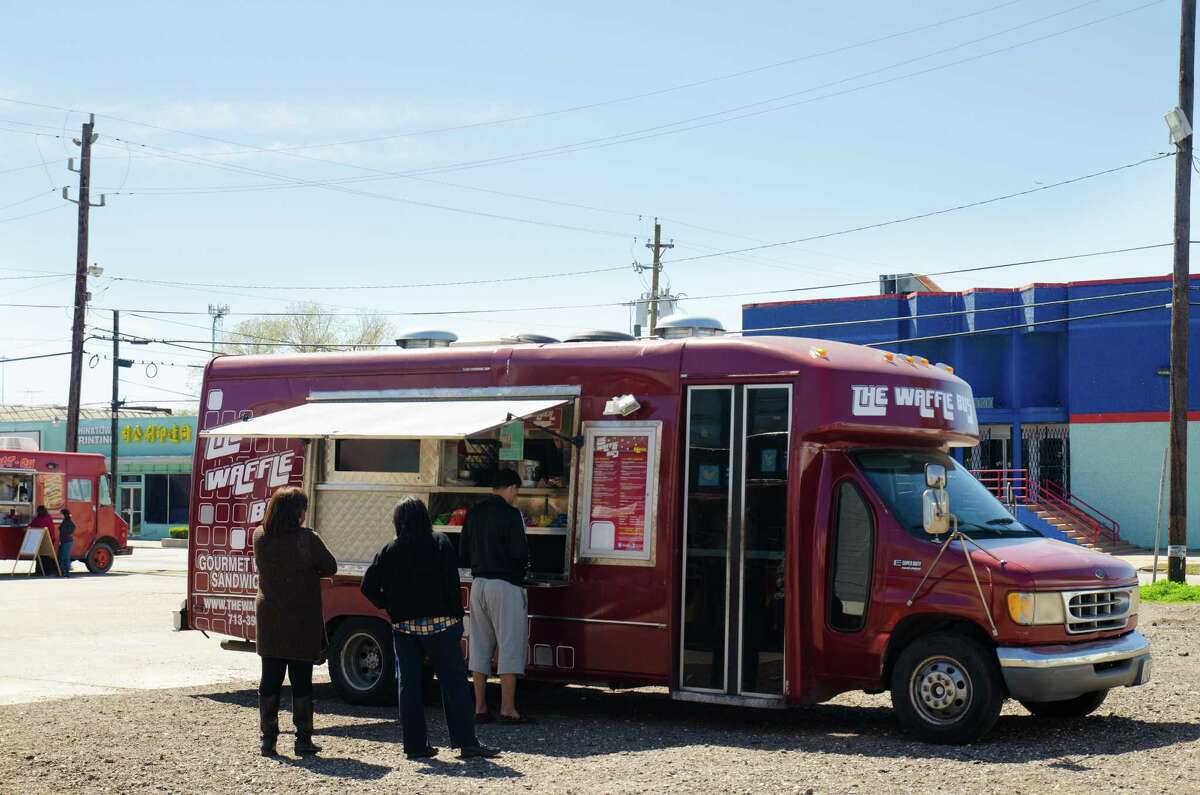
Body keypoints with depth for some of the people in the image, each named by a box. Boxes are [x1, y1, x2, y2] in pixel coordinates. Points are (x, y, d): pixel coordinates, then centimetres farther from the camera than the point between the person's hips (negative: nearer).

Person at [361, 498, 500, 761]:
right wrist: (456, 616, -4)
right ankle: (466, 742, -4)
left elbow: (369, 586, -1)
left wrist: (389, 607, 10)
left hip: (404, 627, 3)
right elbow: (452, 583, -11)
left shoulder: (389, 551, 3)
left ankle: (415, 745, 7)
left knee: (409, 685, 8)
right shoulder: (440, 543, -5)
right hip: (439, 623, -3)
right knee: (454, 682, 0)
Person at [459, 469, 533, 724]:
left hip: (478, 584, 7)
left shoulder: (474, 513, 9)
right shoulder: (510, 514, -11)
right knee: (510, 646, -2)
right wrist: (521, 569, 6)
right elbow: (520, 554, -15)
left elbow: (463, 554, 11)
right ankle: (508, 709, -4)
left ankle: (480, 708, 13)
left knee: (480, 647, 11)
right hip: (505, 586, -7)